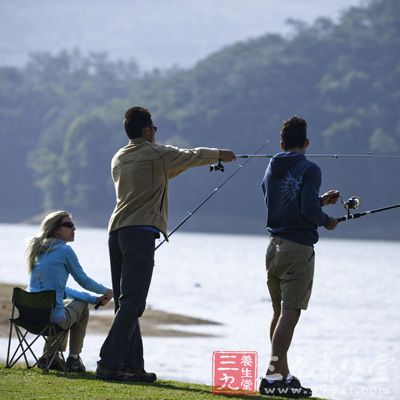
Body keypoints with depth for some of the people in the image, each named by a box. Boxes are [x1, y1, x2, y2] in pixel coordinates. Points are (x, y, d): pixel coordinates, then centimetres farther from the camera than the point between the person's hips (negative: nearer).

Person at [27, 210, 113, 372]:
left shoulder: (39, 251, 16)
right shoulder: (64, 250, -6)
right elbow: (83, 281, 3)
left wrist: (94, 299, 23)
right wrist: (106, 292, 22)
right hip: (53, 317, -7)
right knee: (81, 305, 22)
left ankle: (49, 355, 26)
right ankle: (74, 359, 23)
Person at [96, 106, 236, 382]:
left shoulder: (119, 159, 17)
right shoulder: (158, 154, -1)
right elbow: (193, 156, 15)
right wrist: (221, 155, 34)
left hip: (116, 232, 8)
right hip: (141, 231, -8)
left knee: (126, 302, 10)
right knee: (132, 302, -12)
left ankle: (133, 366, 10)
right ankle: (109, 364, -22)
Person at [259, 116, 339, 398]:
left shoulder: (271, 171, 12)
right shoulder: (309, 170, -10)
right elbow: (309, 210, -20)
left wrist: (320, 200, 26)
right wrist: (327, 221, 0)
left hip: (274, 246, 7)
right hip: (299, 248, -7)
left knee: (279, 311, 15)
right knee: (290, 312, -9)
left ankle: (282, 373, 21)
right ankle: (273, 376, -16)